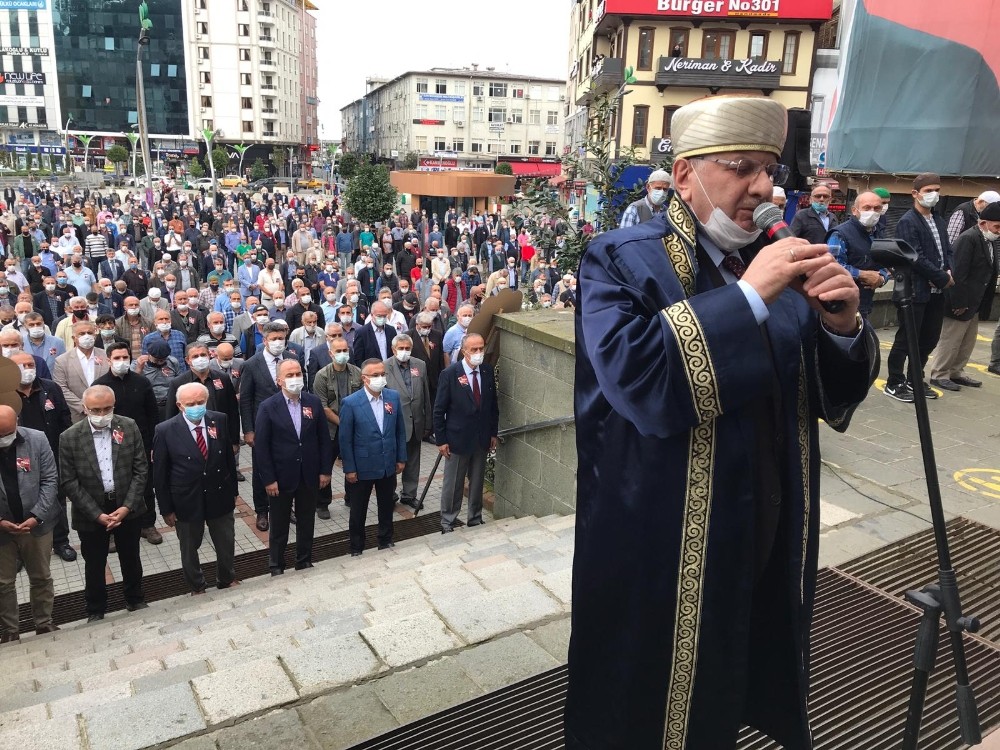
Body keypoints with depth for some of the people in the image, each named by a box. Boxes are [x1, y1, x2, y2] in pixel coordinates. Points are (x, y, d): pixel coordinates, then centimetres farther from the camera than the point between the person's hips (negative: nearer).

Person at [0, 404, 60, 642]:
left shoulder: (37, 439, -11)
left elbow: (50, 480, -8)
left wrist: (36, 516, -16)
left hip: (37, 524, 0)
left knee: (41, 577, 16)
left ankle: (44, 623, 34)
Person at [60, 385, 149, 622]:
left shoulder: (129, 427, -9)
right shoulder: (70, 437, -12)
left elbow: (141, 469, -6)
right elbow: (69, 482, -10)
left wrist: (126, 507, -13)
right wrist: (97, 514, -14)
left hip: (127, 508, 1)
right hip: (91, 513, -1)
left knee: (131, 560, 19)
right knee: (94, 566, 16)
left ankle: (136, 601, 40)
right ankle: (95, 611, 36)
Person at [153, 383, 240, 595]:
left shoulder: (220, 420, -9)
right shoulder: (165, 431, -16)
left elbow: (229, 457, 1)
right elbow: (160, 474, -9)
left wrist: (233, 490, 5)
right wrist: (166, 509, -6)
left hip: (220, 496, 2)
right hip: (187, 501, -2)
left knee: (226, 543, 20)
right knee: (189, 548, 19)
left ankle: (227, 579, 46)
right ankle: (197, 587, 44)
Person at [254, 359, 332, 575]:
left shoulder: (314, 402, -1)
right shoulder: (268, 407, -11)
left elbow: (324, 439, 2)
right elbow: (261, 446, -11)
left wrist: (325, 470, 0)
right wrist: (268, 480, -13)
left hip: (309, 476, 3)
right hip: (281, 477, -3)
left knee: (306, 523, 16)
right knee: (279, 526, 12)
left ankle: (304, 562, 33)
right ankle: (276, 567, 29)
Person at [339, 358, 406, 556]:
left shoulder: (394, 397, -3)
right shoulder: (350, 403, -16)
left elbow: (400, 430, 4)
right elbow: (345, 439, -12)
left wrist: (401, 458, 4)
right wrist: (349, 469, -11)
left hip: (388, 465, 4)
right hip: (362, 467, -3)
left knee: (387, 506, 19)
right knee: (358, 510, 13)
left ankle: (386, 540, 39)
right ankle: (356, 547, 31)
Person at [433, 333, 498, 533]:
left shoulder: (488, 372, 0)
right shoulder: (450, 374, -14)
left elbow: (493, 405, 9)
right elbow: (439, 410, -10)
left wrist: (493, 433, 8)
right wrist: (441, 440, -10)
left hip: (482, 439, 4)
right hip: (457, 439, -4)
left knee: (477, 482, 16)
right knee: (453, 484, 9)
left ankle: (476, 519, 32)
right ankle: (447, 523, 24)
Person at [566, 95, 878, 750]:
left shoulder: (777, 262, 5)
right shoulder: (620, 260, -11)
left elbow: (836, 398, 7)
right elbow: (633, 376, -30)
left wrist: (842, 323, -13)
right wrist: (749, 295, -26)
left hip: (769, 538, 6)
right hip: (662, 546, -5)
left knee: (740, 689, 25)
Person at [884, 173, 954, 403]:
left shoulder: (939, 221, 16)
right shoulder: (907, 222, -10)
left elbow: (948, 251, 16)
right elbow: (916, 258, -18)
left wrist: (950, 272, -5)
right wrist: (943, 278, -13)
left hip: (936, 291, 8)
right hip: (914, 291, -8)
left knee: (929, 338, 12)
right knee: (906, 339, -2)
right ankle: (893, 383, 8)